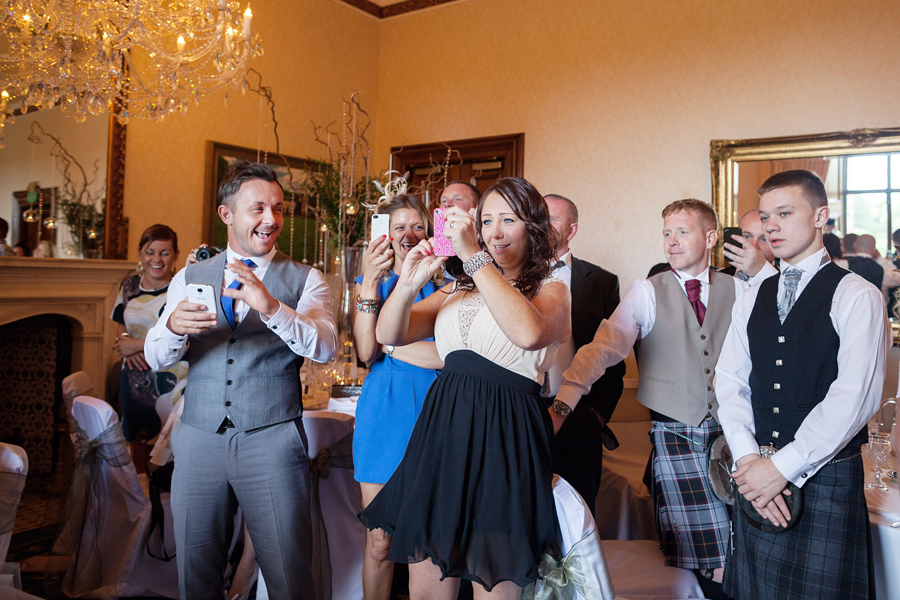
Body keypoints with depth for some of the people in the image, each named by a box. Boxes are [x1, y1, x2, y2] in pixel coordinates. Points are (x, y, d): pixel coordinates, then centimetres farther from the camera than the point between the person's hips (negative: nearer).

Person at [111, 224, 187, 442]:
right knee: (134, 442, 19)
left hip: (171, 385, -6)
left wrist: (138, 345, -15)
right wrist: (124, 340, -4)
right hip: (134, 381, 6)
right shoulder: (129, 285, 6)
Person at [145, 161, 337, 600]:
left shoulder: (305, 280, 2)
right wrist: (173, 326, -21)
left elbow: (325, 348, -14)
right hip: (199, 439, 3)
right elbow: (156, 359, 2)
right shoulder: (190, 278, 10)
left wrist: (272, 307, -31)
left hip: (272, 442, -2)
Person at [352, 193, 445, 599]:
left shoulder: (444, 286, 5)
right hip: (382, 410, 1)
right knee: (380, 541, 5)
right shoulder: (368, 282, 9)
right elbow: (365, 351, -8)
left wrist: (387, 345, -9)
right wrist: (371, 283, -16)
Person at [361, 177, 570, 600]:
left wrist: (474, 256, -22)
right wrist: (408, 283, -11)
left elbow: (529, 333, -23)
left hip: (503, 442, -5)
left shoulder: (550, 290, 3)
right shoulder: (459, 290, 17)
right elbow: (389, 335, 8)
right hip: (441, 433, 5)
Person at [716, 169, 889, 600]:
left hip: (828, 481, -4)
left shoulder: (856, 297, -6)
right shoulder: (751, 301, 11)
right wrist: (748, 459, -11)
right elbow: (730, 383, 3)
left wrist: (784, 467, -18)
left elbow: (854, 397, -16)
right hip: (758, 479, 5)